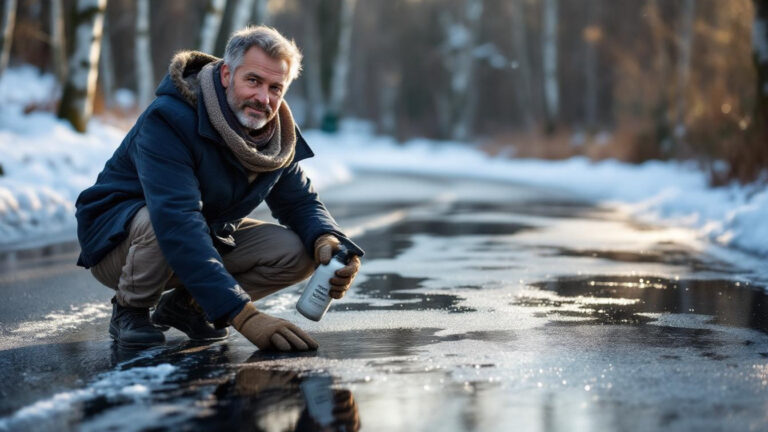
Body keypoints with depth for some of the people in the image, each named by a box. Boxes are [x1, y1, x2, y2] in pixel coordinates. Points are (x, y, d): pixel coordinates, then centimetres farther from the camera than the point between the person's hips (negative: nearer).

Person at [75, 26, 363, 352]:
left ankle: (186, 304, 4)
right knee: (167, 222, -40)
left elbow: (300, 202, 3)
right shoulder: (169, 120, -31)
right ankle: (129, 309, -10)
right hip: (116, 236, -6)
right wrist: (244, 316, -49)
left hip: (209, 240, 6)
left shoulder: (278, 135, -7)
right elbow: (178, 225, -41)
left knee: (297, 252, -15)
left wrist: (326, 240, -25)